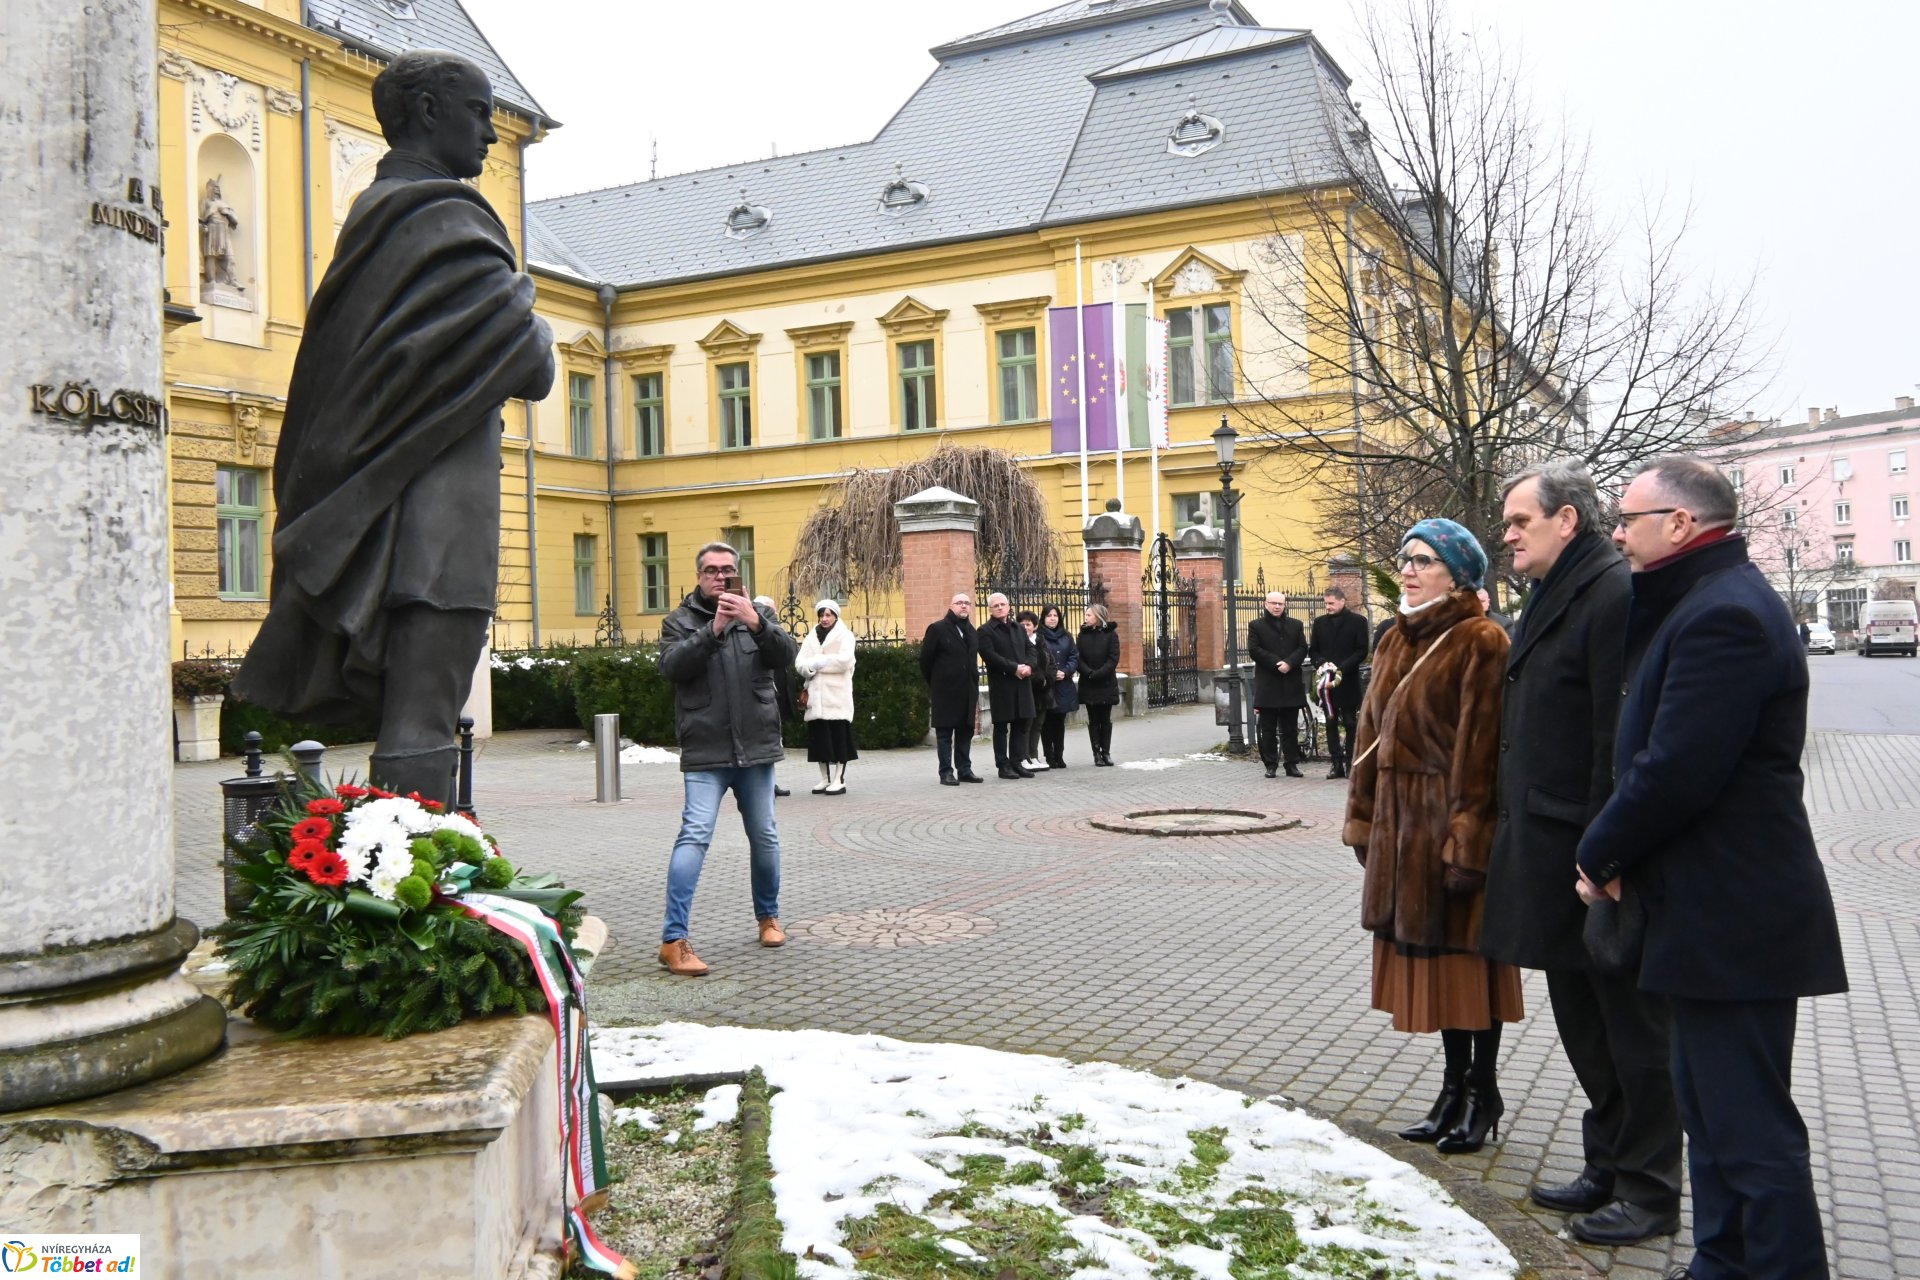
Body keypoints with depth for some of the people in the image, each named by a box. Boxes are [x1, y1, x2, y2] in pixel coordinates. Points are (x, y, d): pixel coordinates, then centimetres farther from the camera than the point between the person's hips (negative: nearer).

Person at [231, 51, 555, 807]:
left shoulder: (370, 218, 21)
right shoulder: (445, 219, -8)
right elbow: (531, 369, -15)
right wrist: (532, 330, 8)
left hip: (370, 508, 9)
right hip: (436, 511, -9)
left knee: (409, 714, 11)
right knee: (420, 726, -11)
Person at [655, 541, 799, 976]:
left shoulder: (759, 613, 10)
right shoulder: (680, 620, 5)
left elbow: (785, 655, -5)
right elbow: (671, 666, -13)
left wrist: (755, 623, -22)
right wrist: (713, 629, -21)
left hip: (757, 747, 3)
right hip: (705, 752, -3)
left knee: (765, 837, 13)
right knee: (694, 835, -13)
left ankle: (768, 916, 34)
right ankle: (673, 940, -13)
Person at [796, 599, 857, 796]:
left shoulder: (845, 636, 3)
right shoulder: (811, 637, 16)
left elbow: (844, 660, -13)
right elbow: (801, 663, 7)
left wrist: (818, 662, -6)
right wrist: (810, 667, -15)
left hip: (837, 694, -4)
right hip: (817, 694, 5)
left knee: (839, 737, -6)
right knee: (820, 737, 4)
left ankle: (839, 780, -4)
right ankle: (825, 779, 11)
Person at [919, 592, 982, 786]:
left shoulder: (971, 632, 15)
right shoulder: (937, 629, -5)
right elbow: (925, 660, -3)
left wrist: (974, 691, 14)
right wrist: (934, 685, 4)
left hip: (967, 693, 6)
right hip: (945, 693, -6)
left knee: (966, 731, 9)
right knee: (945, 733, -1)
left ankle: (964, 769, 16)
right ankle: (946, 772, 2)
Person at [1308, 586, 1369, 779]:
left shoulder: (1358, 621, -1)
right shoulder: (1320, 622, 11)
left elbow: (1362, 651, -5)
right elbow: (1313, 649, 13)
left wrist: (1341, 668, -15)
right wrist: (1322, 663, -8)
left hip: (1348, 680, -4)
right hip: (1326, 680, 4)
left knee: (1350, 723, 1)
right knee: (1331, 723, 5)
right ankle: (1336, 764, 9)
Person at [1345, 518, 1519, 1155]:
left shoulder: (1481, 643, -13)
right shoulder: (1398, 642, 11)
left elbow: (1480, 750, -18)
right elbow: (1372, 733, 13)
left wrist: (1466, 840, -21)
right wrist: (1364, 820, 11)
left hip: (1451, 826, -8)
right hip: (1403, 827, 8)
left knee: (1465, 954, 4)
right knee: (1428, 955, 14)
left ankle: (1483, 1092, 20)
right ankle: (1455, 1088, 26)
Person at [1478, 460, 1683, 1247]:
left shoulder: (1614, 594, -16)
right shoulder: (1551, 598, 14)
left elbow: (1620, 738, -22)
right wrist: (1515, 836, 16)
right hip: (1548, 851, 10)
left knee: (1629, 1026, 4)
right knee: (1582, 1022, 18)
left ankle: (1648, 1192, 17)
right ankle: (1609, 1167, 32)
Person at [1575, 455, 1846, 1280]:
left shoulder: (1723, 615, -20)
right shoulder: (1709, 601, 15)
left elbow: (1675, 771, -25)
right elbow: (1659, 748, 15)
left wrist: (1598, 856, -9)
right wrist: (1613, 855, 3)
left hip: (1732, 919, -11)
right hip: (1719, 910, 11)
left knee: (1749, 1126, -3)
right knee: (1710, 1105, 20)